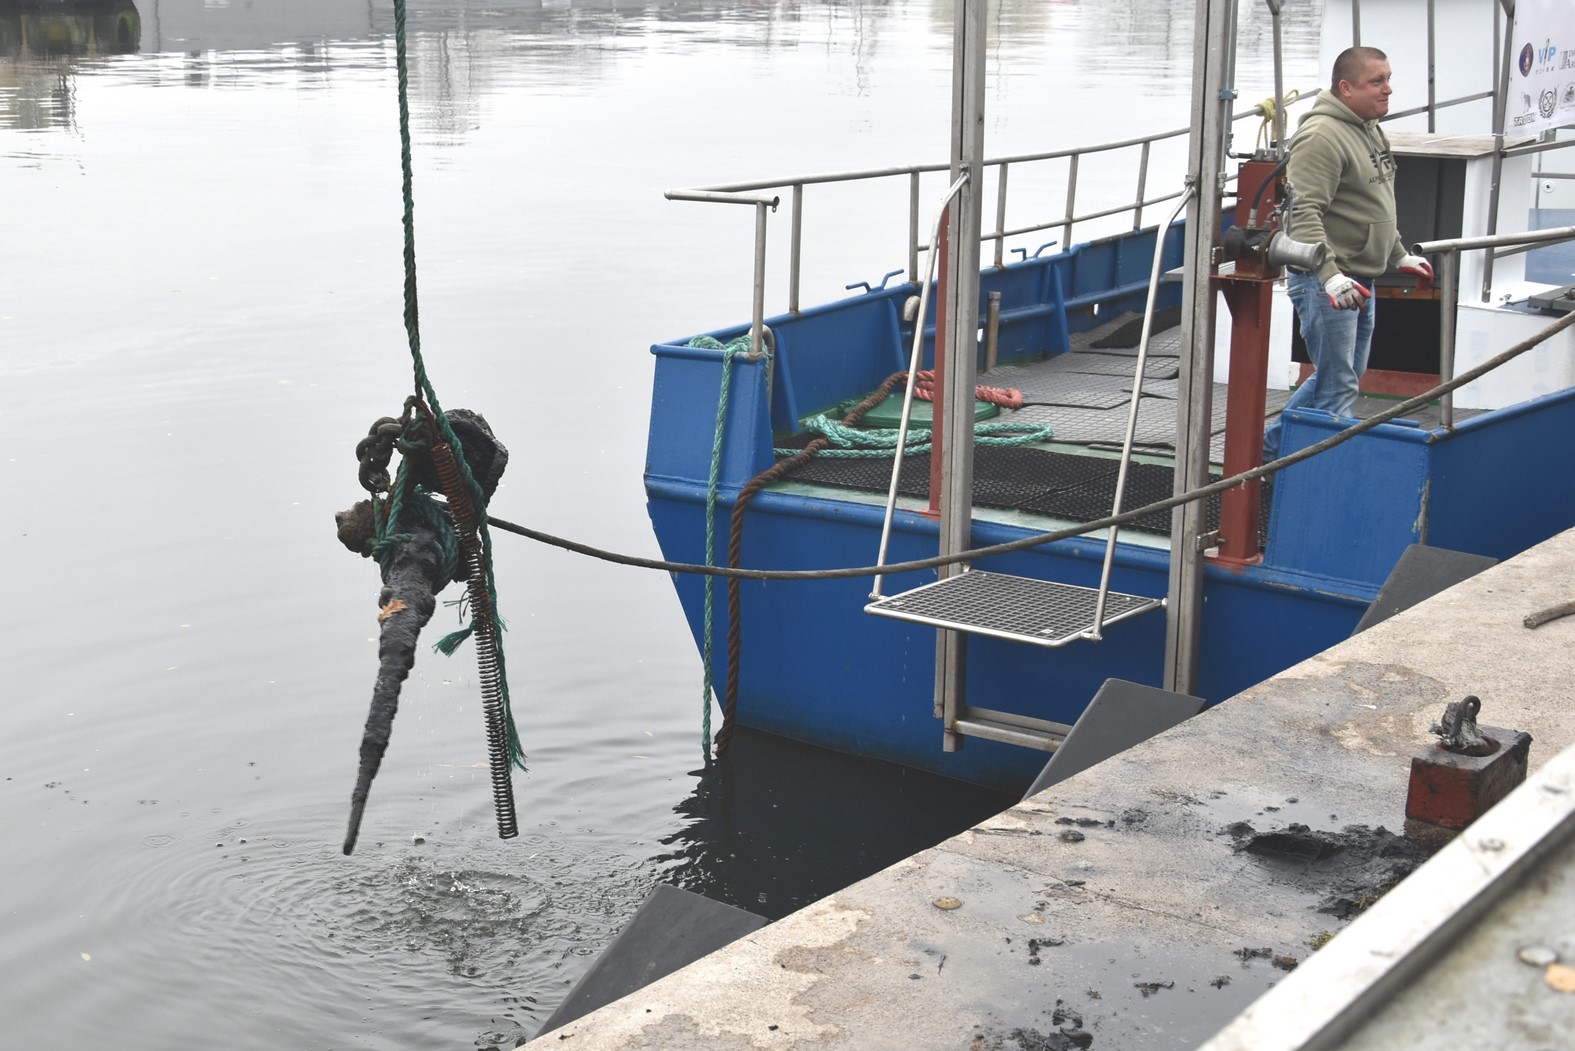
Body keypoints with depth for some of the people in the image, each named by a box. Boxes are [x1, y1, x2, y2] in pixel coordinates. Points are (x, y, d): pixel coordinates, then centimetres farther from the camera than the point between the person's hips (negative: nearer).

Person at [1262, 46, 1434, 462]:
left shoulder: (1371, 131, 15)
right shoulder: (1322, 136, -18)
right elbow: (1304, 212, -27)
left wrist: (1401, 255, 28)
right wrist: (1329, 274, -36)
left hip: (1359, 281, 10)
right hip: (1325, 284, -10)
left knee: (1342, 378, 20)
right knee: (1338, 388, -7)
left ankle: (1272, 448, 31)